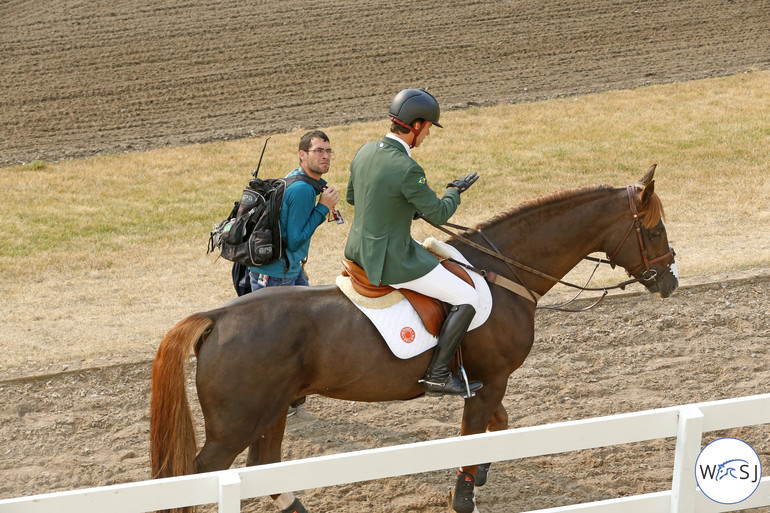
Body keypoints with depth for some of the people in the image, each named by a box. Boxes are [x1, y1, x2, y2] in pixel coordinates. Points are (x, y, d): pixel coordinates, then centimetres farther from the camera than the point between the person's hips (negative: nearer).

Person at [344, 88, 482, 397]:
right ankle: (437, 375, -2)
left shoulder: (366, 151, 0)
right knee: (467, 299, -1)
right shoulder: (407, 170, -26)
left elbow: (351, 197, 17)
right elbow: (439, 214, -15)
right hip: (391, 262, -9)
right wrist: (455, 190, 5)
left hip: (360, 251, 9)